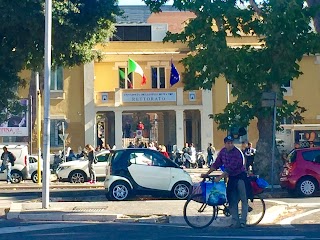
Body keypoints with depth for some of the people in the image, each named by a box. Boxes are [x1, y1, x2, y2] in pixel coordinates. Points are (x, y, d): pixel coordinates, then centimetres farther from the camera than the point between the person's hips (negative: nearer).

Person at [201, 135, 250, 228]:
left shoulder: (237, 153, -22)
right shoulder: (223, 151, 1)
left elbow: (230, 168, -27)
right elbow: (216, 164, 7)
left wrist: (220, 177, -28)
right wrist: (207, 174, 3)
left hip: (240, 177, -7)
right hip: (231, 178, 7)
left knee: (244, 200, -4)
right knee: (232, 201, 4)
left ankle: (243, 221, -3)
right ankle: (235, 222, 7)